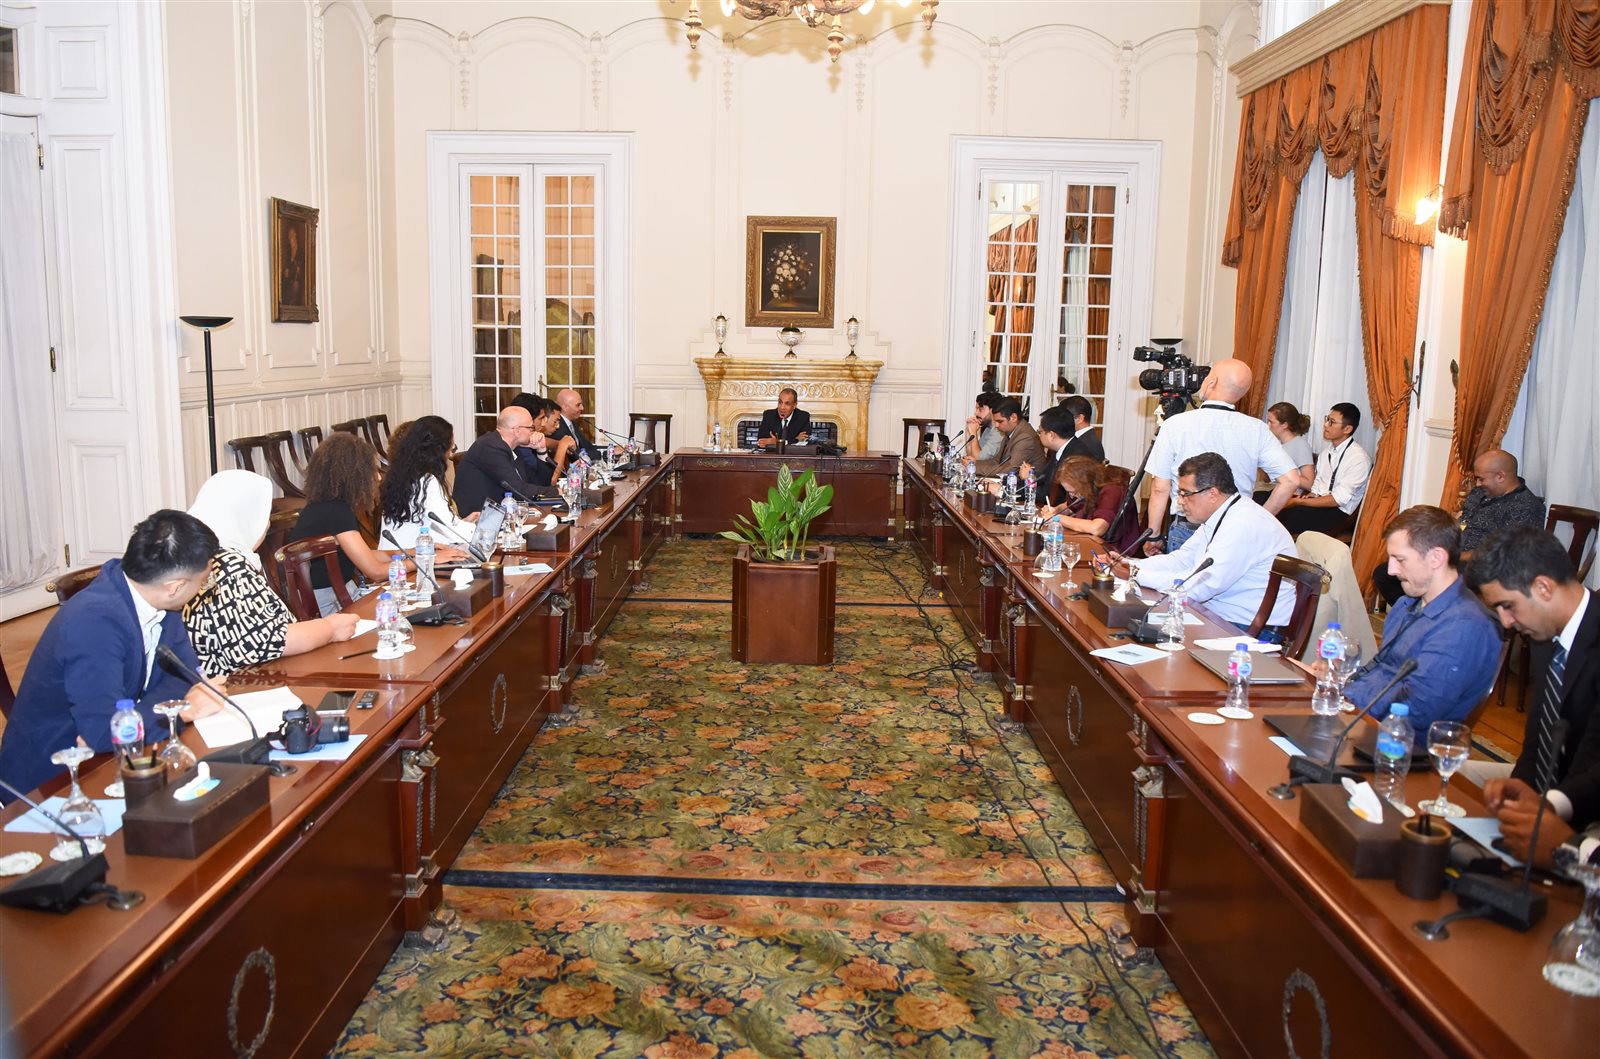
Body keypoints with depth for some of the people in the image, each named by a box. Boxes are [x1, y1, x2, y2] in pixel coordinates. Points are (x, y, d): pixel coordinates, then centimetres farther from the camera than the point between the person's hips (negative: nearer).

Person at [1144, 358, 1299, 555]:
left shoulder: (1175, 425, -7)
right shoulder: (1257, 430, -2)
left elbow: (1160, 489, -5)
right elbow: (1290, 480, -5)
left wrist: (1154, 536, 3)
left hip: (1186, 531, -2)